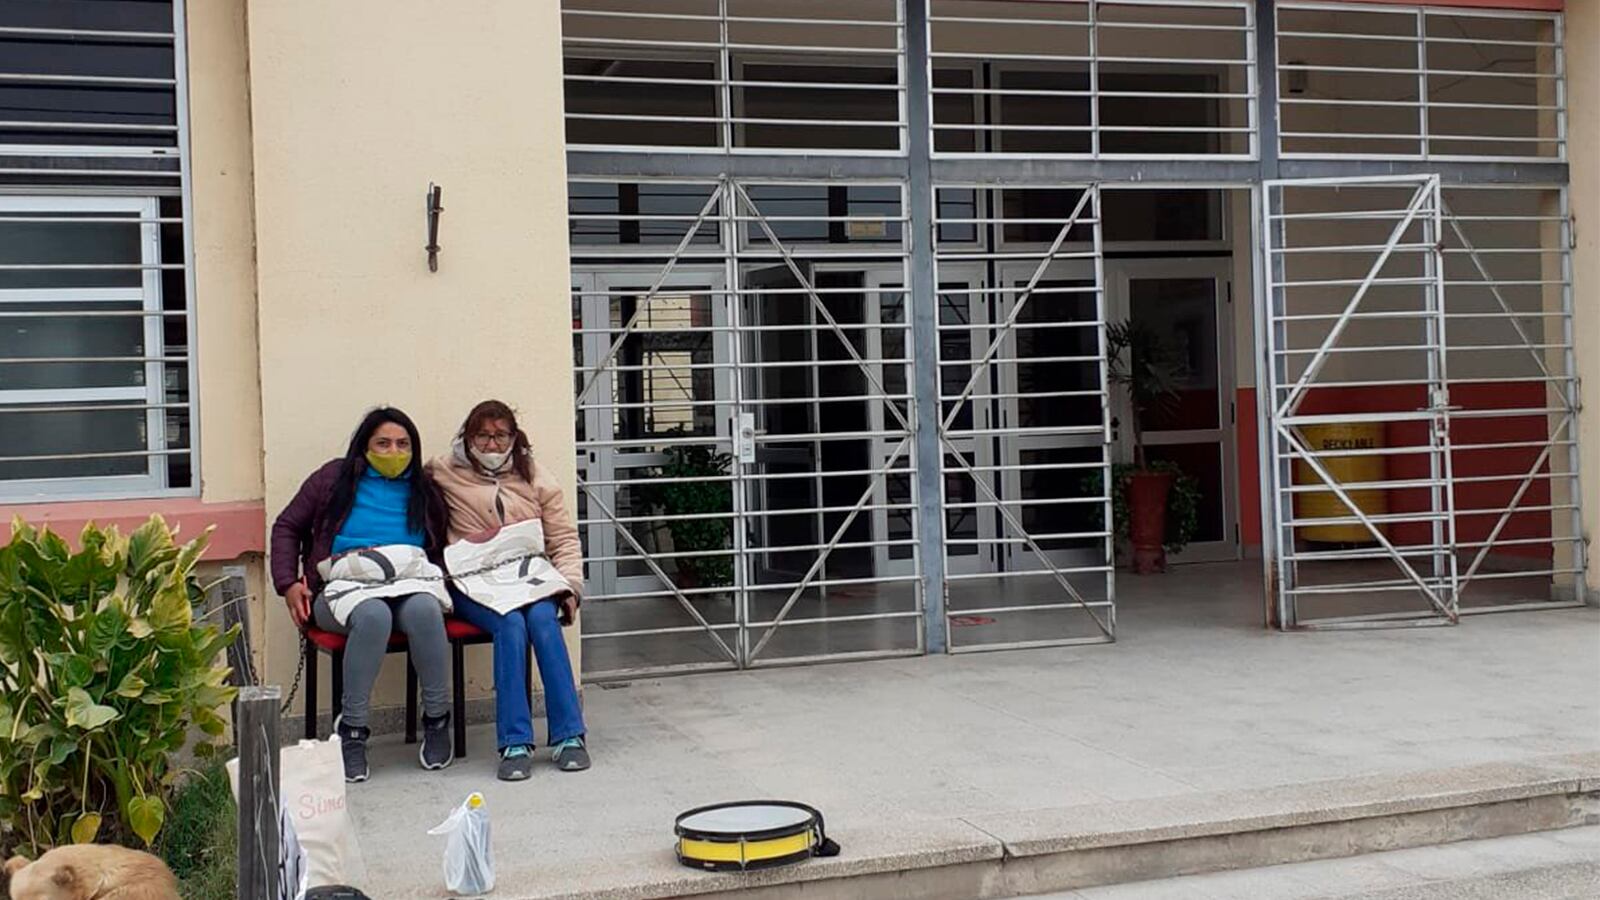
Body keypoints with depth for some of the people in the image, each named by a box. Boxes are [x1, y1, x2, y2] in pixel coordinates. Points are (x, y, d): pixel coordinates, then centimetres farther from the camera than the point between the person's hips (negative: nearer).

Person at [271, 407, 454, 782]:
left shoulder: (423, 489, 21)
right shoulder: (336, 478, 15)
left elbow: (442, 546, 23)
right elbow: (287, 526, 16)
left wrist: (441, 580, 1)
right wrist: (289, 584, 3)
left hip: (411, 579, 2)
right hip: (348, 582, -2)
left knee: (424, 611, -36)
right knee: (373, 616, -39)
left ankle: (437, 719, -23)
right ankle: (351, 730, -31)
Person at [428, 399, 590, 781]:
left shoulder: (536, 477, 15)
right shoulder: (446, 474, 11)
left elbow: (564, 538, 12)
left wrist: (569, 584, -3)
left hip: (529, 577, 2)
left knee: (543, 619, -31)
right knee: (511, 624, -33)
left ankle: (568, 735, -27)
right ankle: (515, 743, -32)